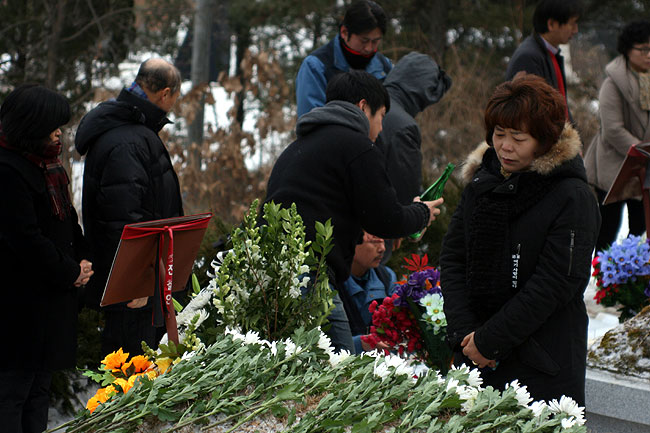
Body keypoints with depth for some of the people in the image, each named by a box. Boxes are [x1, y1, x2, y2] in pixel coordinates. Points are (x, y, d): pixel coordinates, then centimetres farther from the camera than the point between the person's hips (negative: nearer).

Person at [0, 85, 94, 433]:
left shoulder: (45, 164, 12)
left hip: (52, 296, 10)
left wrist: (82, 261, 3)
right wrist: (70, 273, -13)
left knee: (39, 385, 15)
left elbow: (67, 221, 20)